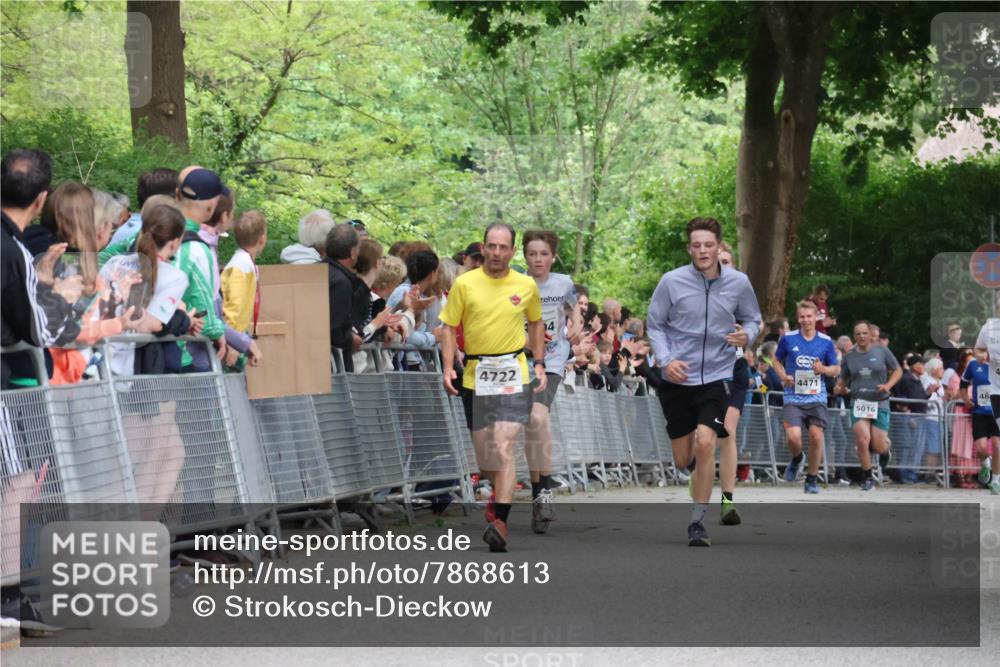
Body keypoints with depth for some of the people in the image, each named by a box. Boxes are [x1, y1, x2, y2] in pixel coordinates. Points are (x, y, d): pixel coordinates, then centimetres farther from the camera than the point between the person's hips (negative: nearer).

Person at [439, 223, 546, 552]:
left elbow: (536, 322, 20)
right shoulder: (464, 284, -1)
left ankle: (500, 521, -20)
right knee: (483, 450, 10)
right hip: (475, 375, 2)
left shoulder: (526, 285, 4)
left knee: (504, 448, -16)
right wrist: (448, 367, -8)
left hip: (513, 375, -1)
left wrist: (539, 364, 14)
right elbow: (449, 326, 3)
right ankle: (498, 494, 41)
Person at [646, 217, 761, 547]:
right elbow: (654, 324, 2)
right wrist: (665, 360, -13)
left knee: (705, 442, -20)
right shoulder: (671, 281, -7)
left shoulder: (738, 283, -3)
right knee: (682, 460, 5)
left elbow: (752, 320, 11)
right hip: (677, 378, 1)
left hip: (716, 376, -1)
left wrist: (746, 336, -12)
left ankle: (697, 522, -9)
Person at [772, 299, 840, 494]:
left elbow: (836, 370, 11)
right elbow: (777, 360, 15)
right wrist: (783, 376, -3)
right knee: (793, 437, -17)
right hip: (793, 398, -1)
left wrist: (824, 369, -11)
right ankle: (796, 459, 20)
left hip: (817, 398, 1)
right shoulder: (788, 339, 1)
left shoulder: (826, 342, 3)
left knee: (816, 436, -8)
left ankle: (812, 479, 10)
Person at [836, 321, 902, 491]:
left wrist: (888, 385, -9)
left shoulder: (881, 352, 1)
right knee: (862, 440, -18)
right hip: (858, 403, 1)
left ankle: (885, 451, 36)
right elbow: (843, 379, 16)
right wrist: (839, 388, -6)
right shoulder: (849, 357, 6)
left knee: (878, 447, -4)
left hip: (880, 403, -1)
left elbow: (898, 370, 8)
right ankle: (867, 478, -3)